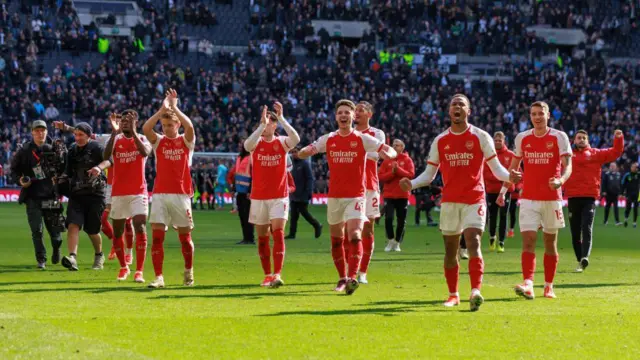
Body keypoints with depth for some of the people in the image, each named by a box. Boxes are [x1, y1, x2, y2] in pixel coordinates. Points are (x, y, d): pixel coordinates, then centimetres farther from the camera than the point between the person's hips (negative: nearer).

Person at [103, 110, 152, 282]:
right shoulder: (116, 139, 5)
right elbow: (106, 155, -16)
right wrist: (114, 132, -24)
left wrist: (133, 131, -27)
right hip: (118, 193, 3)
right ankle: (124, 268, 28)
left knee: (140, 228, -15)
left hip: (138, 192, -3)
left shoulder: (142, 139, 1)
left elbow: (145, 152, -23)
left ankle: (139, 271, -16)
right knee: (117, 232, 9)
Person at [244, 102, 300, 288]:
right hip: (258, 197, 2)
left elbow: (296, 139, -23)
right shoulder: (256, 143, 0)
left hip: (279, 197, -2)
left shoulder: (282, 142, 0)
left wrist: (281, 118, -29)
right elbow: (247, 145, -25)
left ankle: (277, 275, -20)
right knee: (262, 238, 7)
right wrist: (261, 125, -33)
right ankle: (267, 275, 16)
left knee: (278, 233, -14)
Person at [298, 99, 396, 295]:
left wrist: (387, 153, -32)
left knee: (354, 234, -20)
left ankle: (352, 277, -26)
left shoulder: (362, 139, -3)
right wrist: (306, 151, -21)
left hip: (356, 196, -4)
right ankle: (342, 278, 21)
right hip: (334, 196, 4)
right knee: (336, 240, 8)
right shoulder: (328, 140, 5)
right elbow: (301, 154, 4)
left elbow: (391, 151, -6)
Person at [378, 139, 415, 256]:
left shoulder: (407, 160, 3)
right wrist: (392, 172, -16)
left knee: (401, 221, 3)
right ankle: (390, 241, 5)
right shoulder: (387, 161, 7)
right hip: (389, 195, 0)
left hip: (403, 195, 0)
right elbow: (381, 176, -1)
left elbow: (411, 174, -9)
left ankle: (397, 242, 17)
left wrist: (398, 169, -18)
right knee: (388, 218, -12)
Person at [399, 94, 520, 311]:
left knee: (473, 242, -19)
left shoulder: (481, 137, 0)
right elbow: (429, 174, 11)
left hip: (474, 199, -3)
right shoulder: (440, 141, 8)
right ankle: (453, 295, 20)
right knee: (450, 250, 7)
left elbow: (496, 168, 1)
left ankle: (476, 291, -28)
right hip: (450, 201, 3)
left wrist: (508, 176, -21)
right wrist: (411, 184, -8)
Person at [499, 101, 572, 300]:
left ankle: (549, 286, 17)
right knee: (528, 241, -12)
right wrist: (503, 190, 12)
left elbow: (567, 165, -11)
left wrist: (561, 180, -31)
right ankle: (528, 285, -23)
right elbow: (514, 166, 17)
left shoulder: (559, 137, -2)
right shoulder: (522, 138, 6)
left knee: (550, 243, 7)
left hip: (552, 198, -1)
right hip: (528, 198, 1)